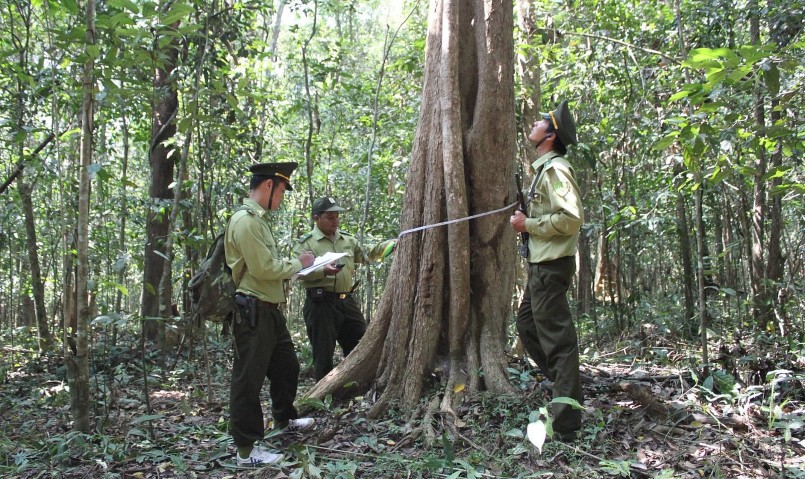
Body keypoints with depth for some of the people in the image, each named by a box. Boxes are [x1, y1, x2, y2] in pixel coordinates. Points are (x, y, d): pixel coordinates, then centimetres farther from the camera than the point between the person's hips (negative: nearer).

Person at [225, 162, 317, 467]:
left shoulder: (258, 218, 15)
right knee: (249, 378, -1)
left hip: (269, 310, 10)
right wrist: (298, 263, -8)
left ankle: (284, 418, 44)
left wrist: (293, 268, 7)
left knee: (286, 365, 23)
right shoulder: (245, 220, -18)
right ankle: (246, 450, 10)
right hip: (252, 312, -10)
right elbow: (264, 269, -21)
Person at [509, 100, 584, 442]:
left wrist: (528, 224, -15)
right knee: (527, 325, 19)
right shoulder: (544, 168, 18)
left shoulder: (555, 168, -13)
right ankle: (568, 392, 27)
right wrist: (526, 221, 9)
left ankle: (566, 424, 1)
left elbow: (571, 218, -24)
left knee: (556, 337, -6)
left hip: (551, 265, -11)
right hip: (541, 264, 11)